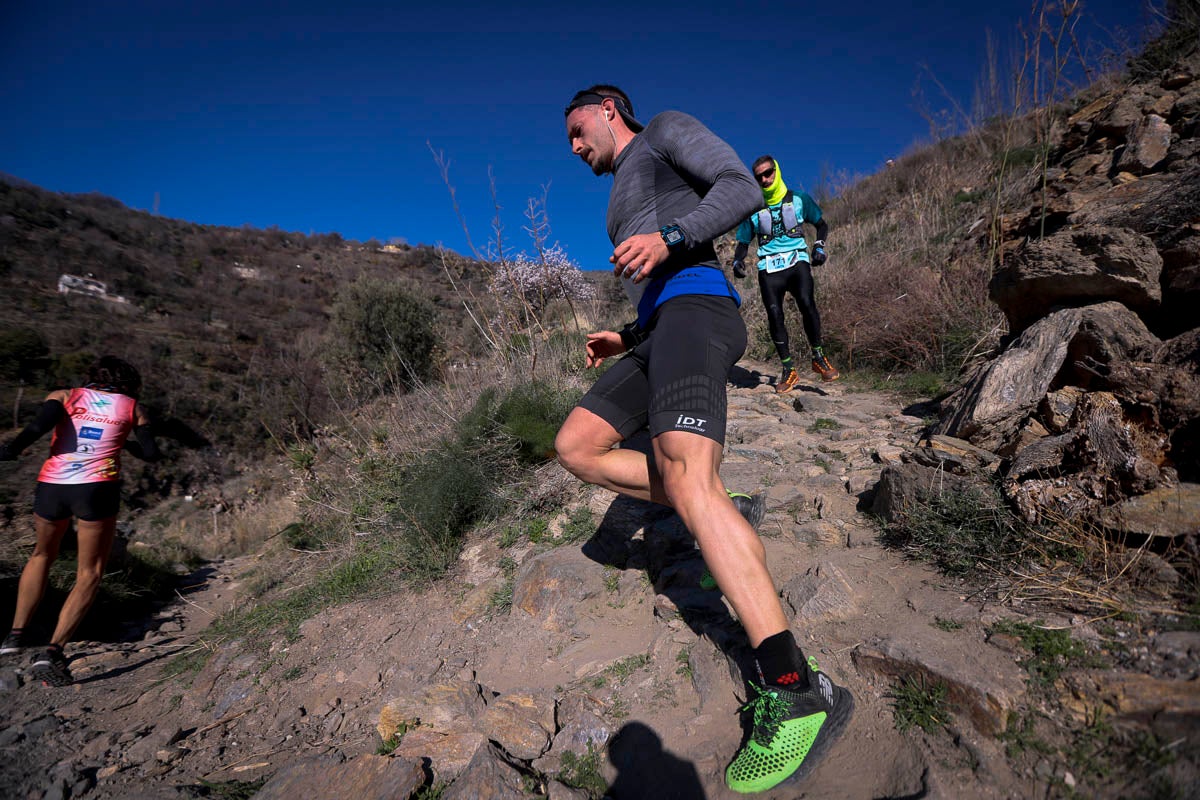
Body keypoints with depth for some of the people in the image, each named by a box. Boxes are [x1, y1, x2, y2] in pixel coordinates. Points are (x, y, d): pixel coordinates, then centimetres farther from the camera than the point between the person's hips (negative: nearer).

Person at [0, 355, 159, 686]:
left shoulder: (63, 395, 11)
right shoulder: (132, 406, 11)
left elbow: (39, 425, -11)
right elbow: (151, 454, 11)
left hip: (51, 485, 2)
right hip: (97, 488, -2)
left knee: (42, 554, 30)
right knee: (89, 574, 9)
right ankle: (52, 652, -4)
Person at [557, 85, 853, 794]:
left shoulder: (666, 130, 15)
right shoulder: (626, 204, 38)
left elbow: (741, 187, -3)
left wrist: (669, 237, -18)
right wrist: (625, 341, 22)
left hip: (696, 308, -9)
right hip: (659, 331, 9)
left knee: (687, 479, -29)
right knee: (576, 447, 1)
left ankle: (796, 693, -30)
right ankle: (718, 518, 1)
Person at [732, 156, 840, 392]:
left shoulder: (799, 199, 10)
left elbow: (821, 224, 19)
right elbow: (743, 242, 17)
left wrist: (819, 246, 1)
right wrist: (738, 260, -4)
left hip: (797, 261, -1)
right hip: (768, 268, 2)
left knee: (806, 303, -25)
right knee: (774, 315, -11)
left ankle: (819, 357, -8)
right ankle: (789, 370, 0)